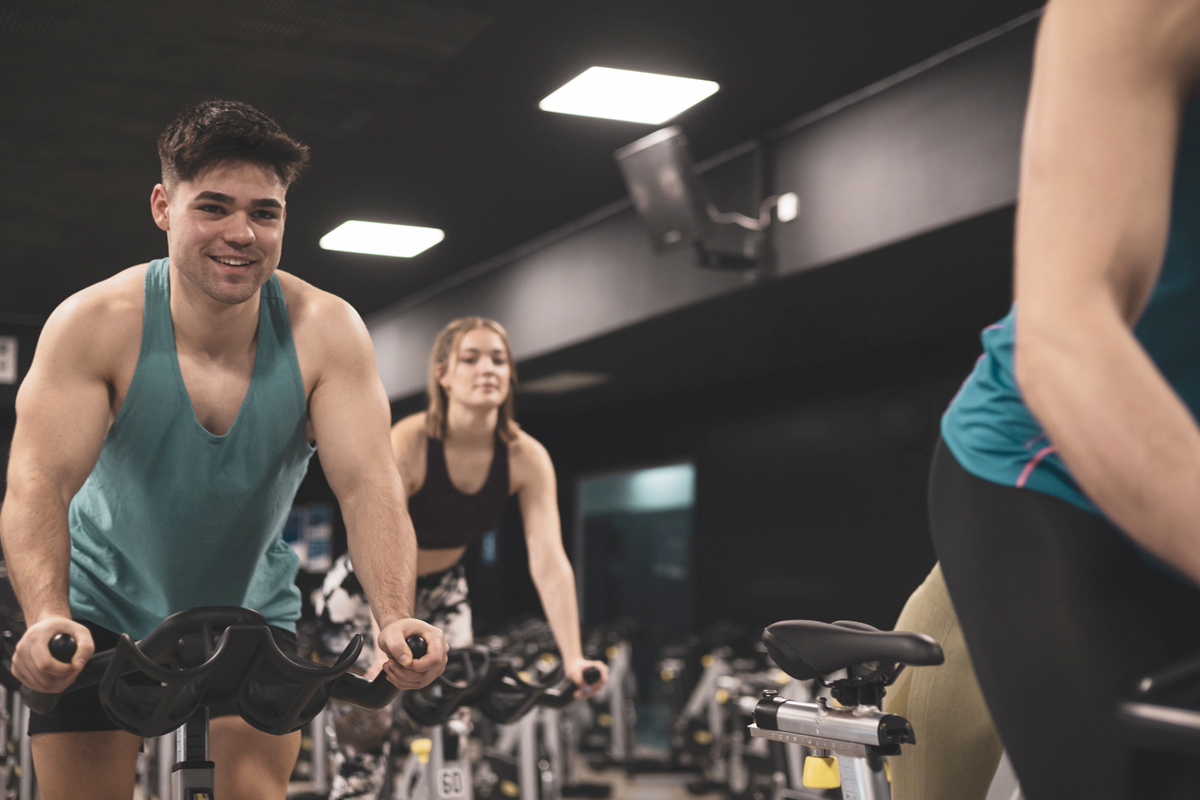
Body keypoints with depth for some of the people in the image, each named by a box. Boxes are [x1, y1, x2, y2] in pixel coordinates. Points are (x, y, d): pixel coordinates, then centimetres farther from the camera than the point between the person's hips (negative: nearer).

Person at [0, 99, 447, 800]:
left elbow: (369, 482, -26)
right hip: (105, 607, -1)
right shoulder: (95, 324, -22)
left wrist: (397, 621, -43)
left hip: (252, 610, 1)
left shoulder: (325, 330, -19)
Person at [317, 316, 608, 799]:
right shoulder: (407, 442, -31)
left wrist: (573, 659, -36)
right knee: (366, 730, -8)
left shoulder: (526, 458, -20)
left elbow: (550, 562, -27)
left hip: (442, 591, 4)